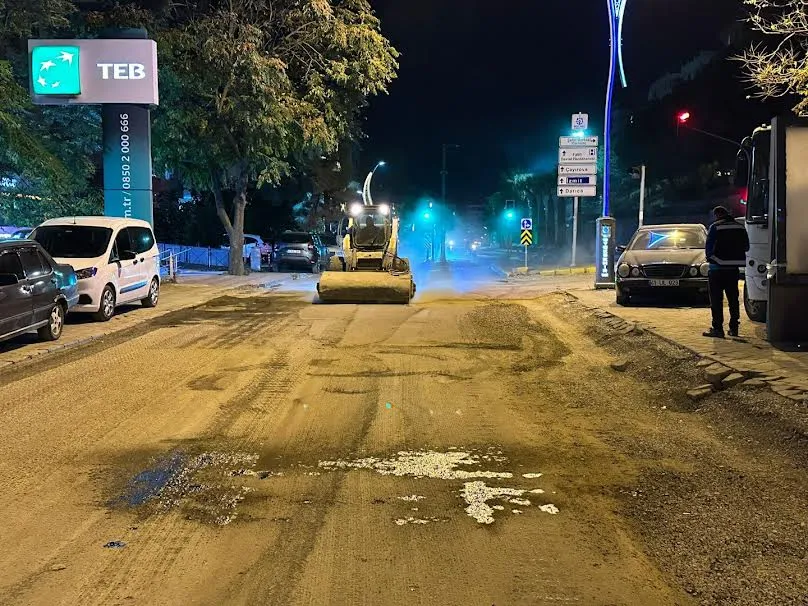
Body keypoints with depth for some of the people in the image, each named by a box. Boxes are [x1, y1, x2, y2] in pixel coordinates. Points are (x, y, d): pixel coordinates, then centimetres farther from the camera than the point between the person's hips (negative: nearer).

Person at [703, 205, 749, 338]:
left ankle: (717, 328, -5)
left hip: (718, 269, -5)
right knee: (733, 299, 14)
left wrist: (710, 257, 8)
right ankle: (734, 328, 16)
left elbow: (709, 247, -11)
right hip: (734, 268, 5)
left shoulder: (715, 227, -12)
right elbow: (746, 247, 10)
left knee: (716, 300, -1)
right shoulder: (740, 227, 5)